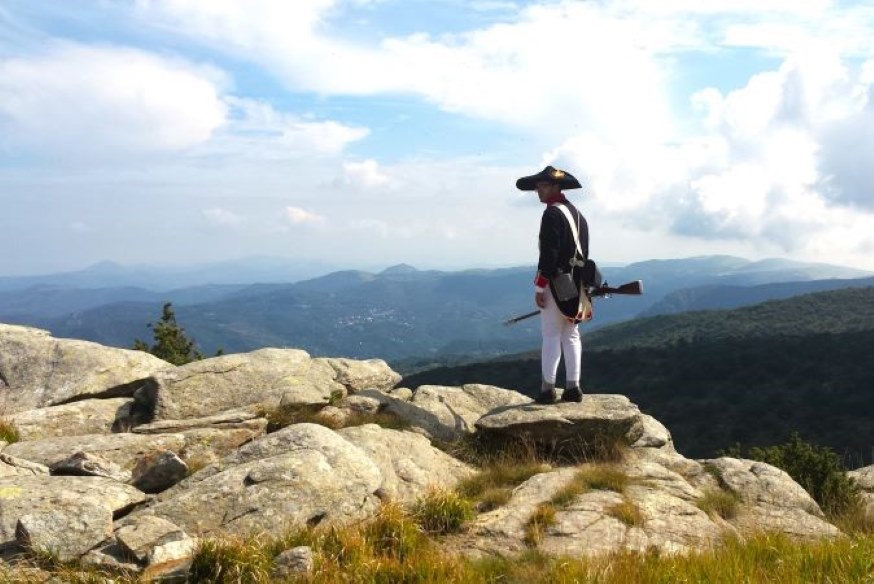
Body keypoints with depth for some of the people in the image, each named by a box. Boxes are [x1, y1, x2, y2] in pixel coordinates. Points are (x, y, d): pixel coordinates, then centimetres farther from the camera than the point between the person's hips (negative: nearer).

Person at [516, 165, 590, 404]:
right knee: (571, 335, 10)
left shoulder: (552, 214, -12)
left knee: (551, 335, -4)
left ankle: (548, 388, -2)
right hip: (576, 285, 8)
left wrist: (539, 287, -16)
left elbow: (549, 253, -18)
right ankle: (573, 387, 12)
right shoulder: (577, 214, 16)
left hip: (556, 283, -8)